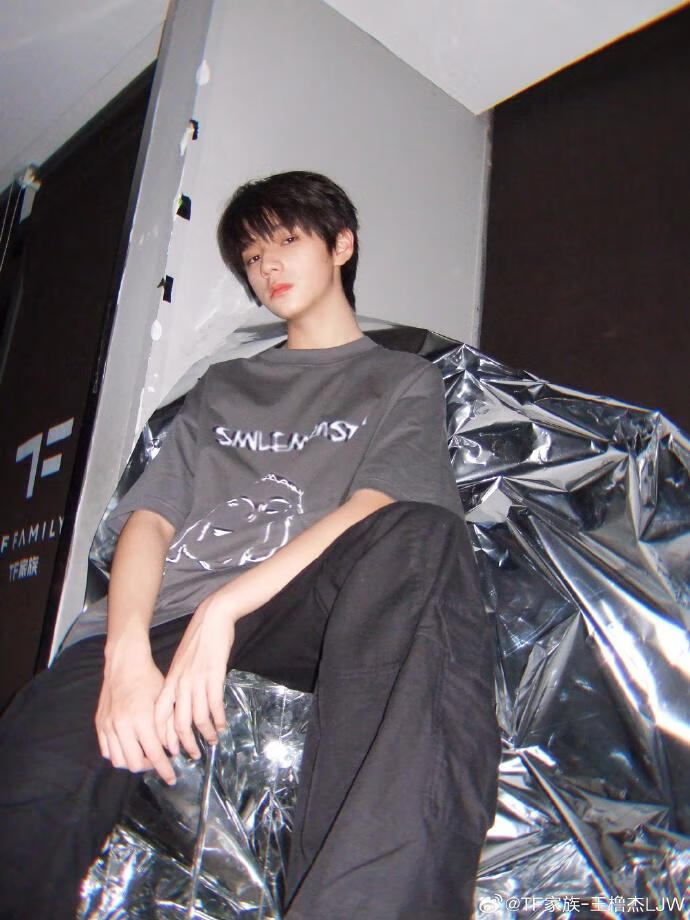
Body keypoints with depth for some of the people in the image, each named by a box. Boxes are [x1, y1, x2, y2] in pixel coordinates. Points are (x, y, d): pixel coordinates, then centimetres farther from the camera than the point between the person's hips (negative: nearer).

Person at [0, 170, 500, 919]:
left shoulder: (403, 380, 20)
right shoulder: (222, 387, 30)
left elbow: (380, 515, 0)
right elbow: (149, 517, 14)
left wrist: (225, 606, -15)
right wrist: (127, 654, -8)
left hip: (297, 609, -1)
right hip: (163, 617, 2)